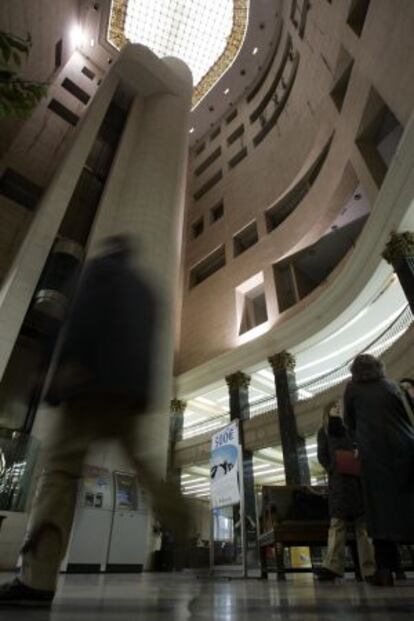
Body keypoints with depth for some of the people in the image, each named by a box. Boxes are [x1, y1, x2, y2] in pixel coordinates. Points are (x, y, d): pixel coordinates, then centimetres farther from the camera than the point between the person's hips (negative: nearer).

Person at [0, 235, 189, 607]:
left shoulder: (101, 267, 11)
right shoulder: (146, 290, 29)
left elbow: (85, 311, -8)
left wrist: (70, 361, -17)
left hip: (97, 378, -6)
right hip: (134, 386, 6)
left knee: (61, 469, -4)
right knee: (152, 473, 4)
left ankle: (38, 578, -9)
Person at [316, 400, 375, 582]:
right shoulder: (324, 431, 18)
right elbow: (322, 456, 9)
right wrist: (334, 470, -8)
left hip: (358, 478, 2)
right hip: (338, 480, -2)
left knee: (364, 523, -3)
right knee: (337, 522, -9)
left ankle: (369, 568, -3)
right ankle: (333, 566, -14)